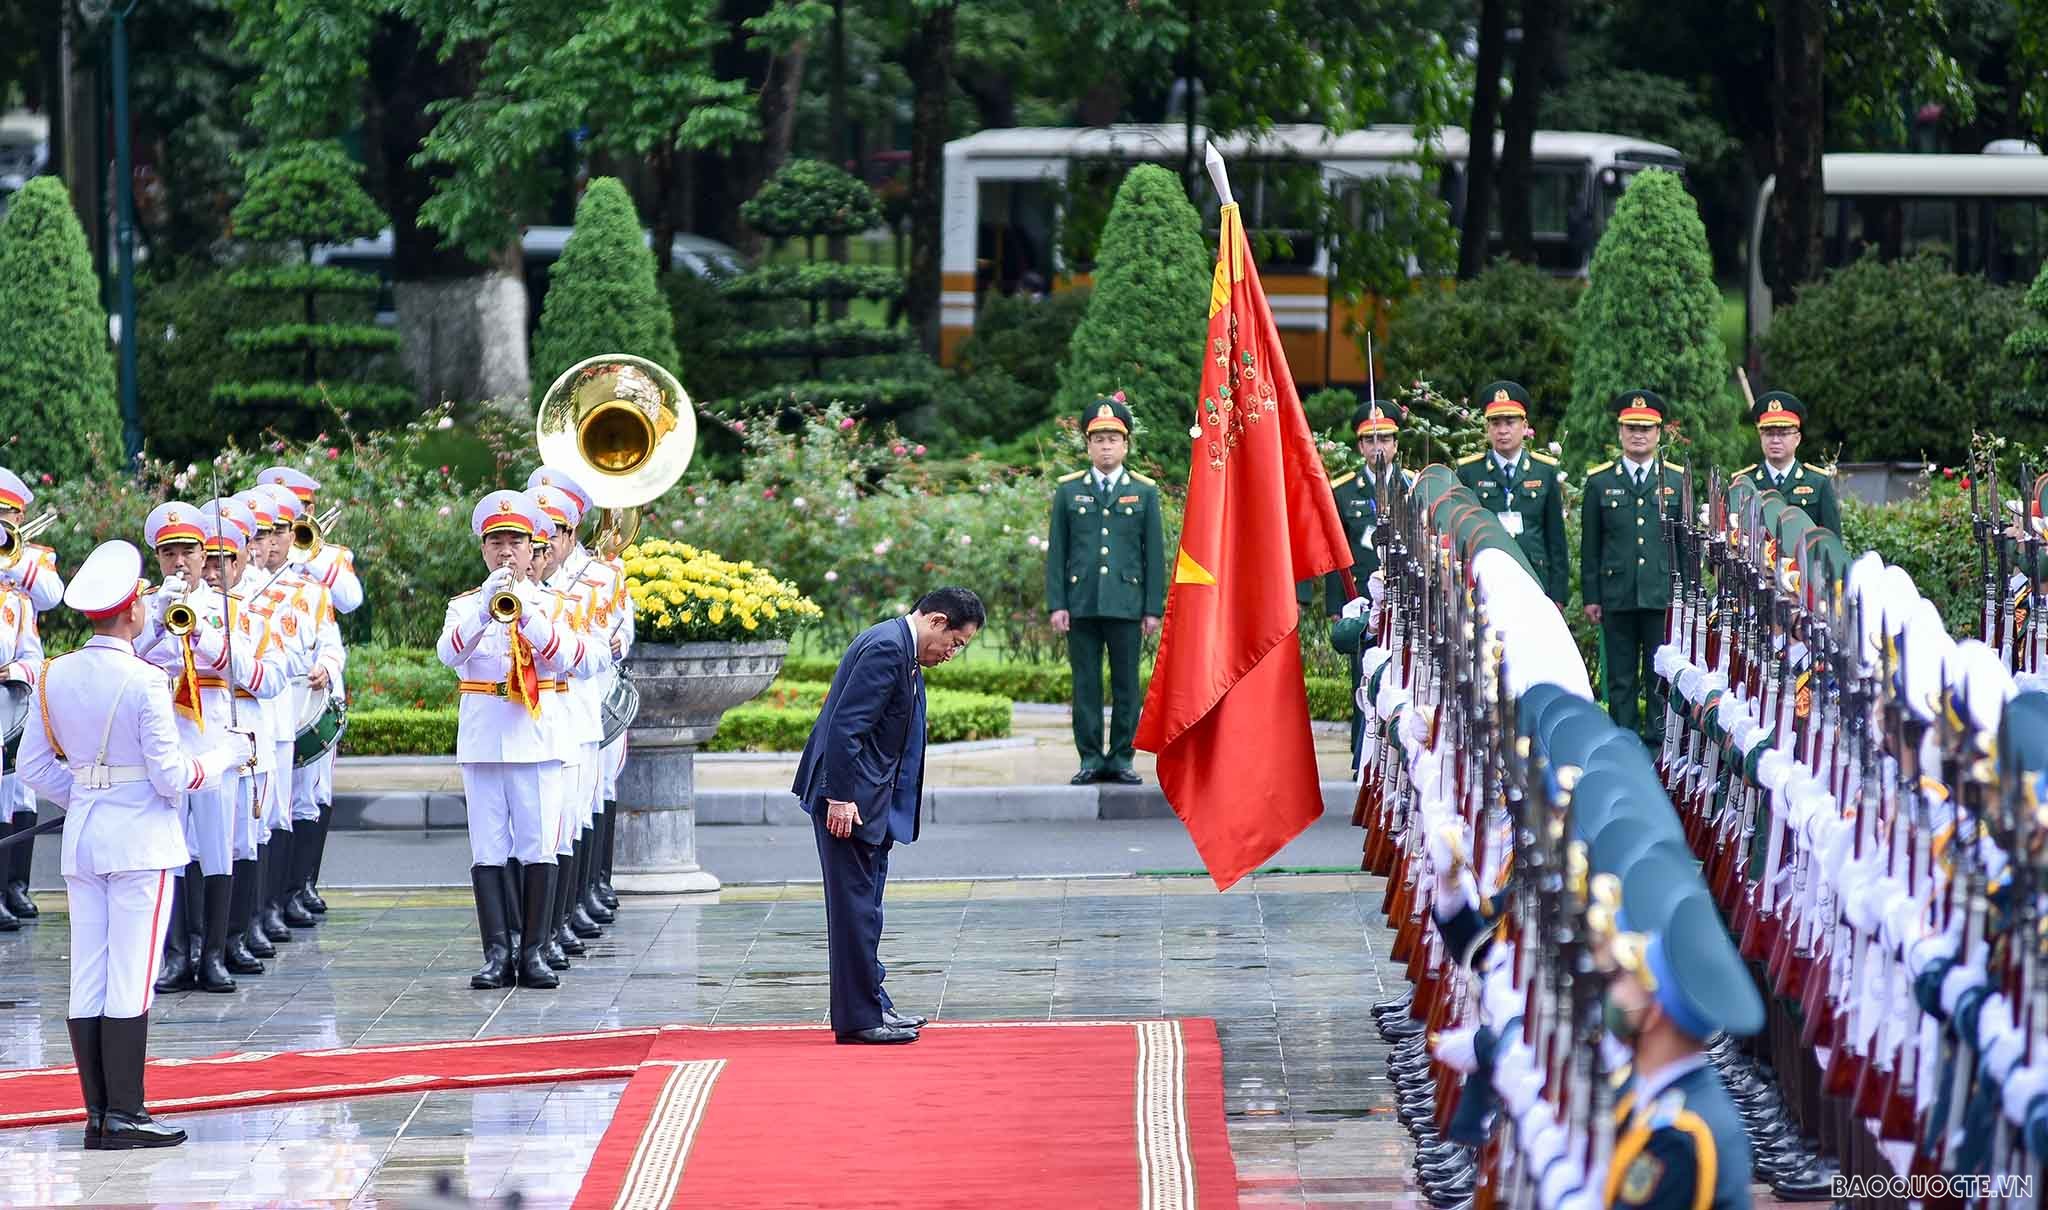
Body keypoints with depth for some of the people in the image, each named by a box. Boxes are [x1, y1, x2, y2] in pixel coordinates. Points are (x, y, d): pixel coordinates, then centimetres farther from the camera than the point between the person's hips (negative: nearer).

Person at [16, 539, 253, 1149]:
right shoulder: (144, 684, -15)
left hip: (81, 840, 6)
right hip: (140, 840, -6)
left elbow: (33, 765, 9)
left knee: (87, 983, 7)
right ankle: (124, 1116, -4)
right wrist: (225, 753, 3)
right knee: (131, 982, -4)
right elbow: (170, 778, -13)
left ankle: (98, 1113, 10)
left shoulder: (56, 676, 2)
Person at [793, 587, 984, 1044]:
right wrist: (841, 798, -25)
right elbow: (845, 727, -24)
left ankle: (871, 1006, 23)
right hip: (849, 799, -11)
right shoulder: (886, 648, -18)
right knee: (856, 907, -7)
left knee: (864, 906, 16)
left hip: (870, 796, 11)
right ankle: (859, 1018, -5)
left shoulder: (903, 649, 14)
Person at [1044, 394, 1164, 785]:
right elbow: (1056, 551, 7)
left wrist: (1154, 608, 0)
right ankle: (1090, 760, 7)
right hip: (1081, 604, 0)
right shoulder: (1068, 490, 9)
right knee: (1086, 684, 2)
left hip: (1126, 603, 0)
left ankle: (1121, 759, 8)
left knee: (1126, 685, 2)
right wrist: (1056, 604, -1)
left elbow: (1154, 553, 6)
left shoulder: (1145, 492, 8)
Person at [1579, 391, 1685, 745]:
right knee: (1620, 680, 3)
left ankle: (1660, 743, 4)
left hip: (1664, 596, 0)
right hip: (1617, 597, 0)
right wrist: (1591, 596, 3)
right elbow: (1590, 544, 8)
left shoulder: (1677, 480, 9)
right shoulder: (1599, 482, 8)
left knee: (1661, 677, -1)